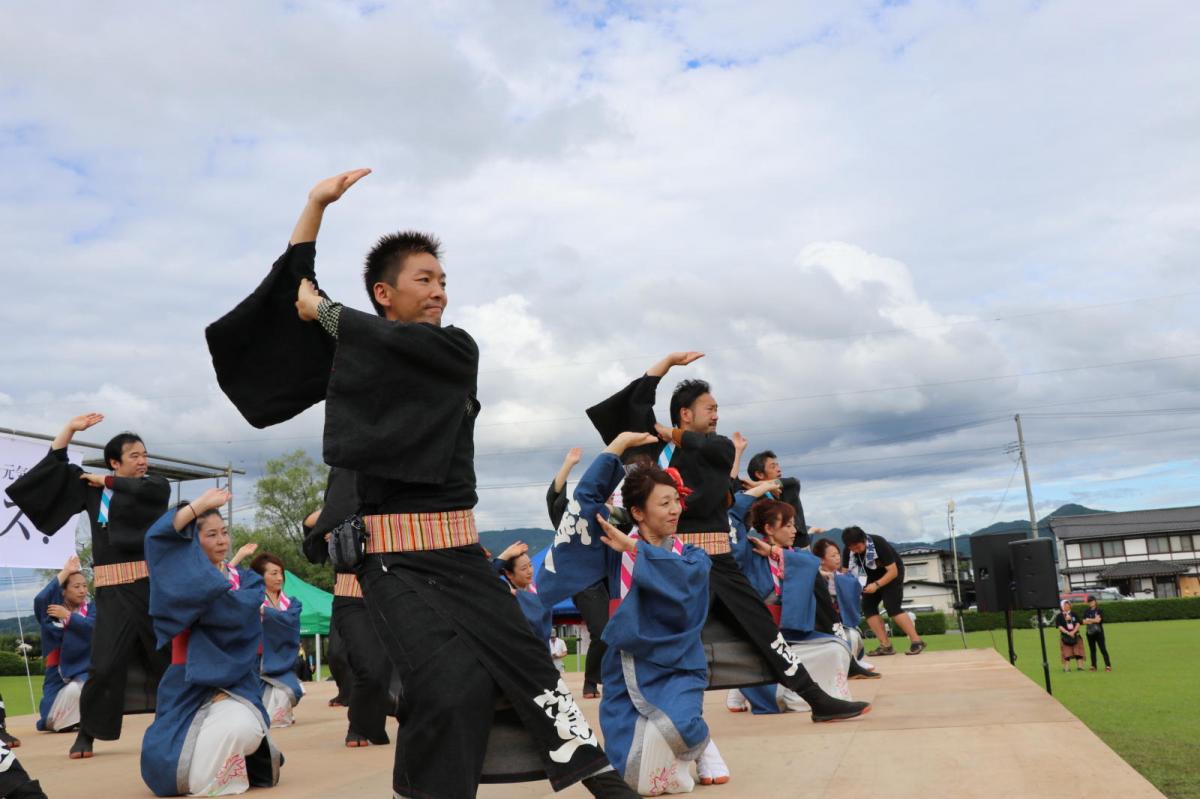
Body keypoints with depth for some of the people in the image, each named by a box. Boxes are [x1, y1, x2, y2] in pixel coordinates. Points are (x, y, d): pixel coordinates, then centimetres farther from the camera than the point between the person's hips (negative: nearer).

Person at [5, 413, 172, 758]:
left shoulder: (157, 485, 8)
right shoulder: (92, 488, 12)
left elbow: (141, 490, -14)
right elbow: (54, 465, 14)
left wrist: (106, 482, 0)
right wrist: (70, 428, 9)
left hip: (153, 583, 0)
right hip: (114, 589, 0)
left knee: (170, 654, 4)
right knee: (105, 662, -5)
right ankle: (87, 733, 10)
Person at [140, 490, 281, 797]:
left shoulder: (247, 580, 8)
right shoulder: (180, 576, 5)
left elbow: (235, 611, -16)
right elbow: (157, 536, -15)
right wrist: (201, 502, -12)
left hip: (234, 683, 0)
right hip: (187, 686, 0)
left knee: (239, 728, -33)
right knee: (167, 772, -18)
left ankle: (234, 769, 4)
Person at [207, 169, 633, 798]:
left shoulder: (458, 350, 5)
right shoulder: (355, 353, 6)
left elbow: (389, 341, -12)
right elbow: (294, 286, 3)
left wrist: (321, 309, 1)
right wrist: (317, 203, -1)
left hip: (457, 550, 3)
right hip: (391, 555, -2)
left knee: (526, 665, 7)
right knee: (453, 685, -17)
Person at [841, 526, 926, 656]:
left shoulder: (879, 544, -31)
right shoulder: (848, 551, -16)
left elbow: (893, 571, -29)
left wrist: (877, 585, -40)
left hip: (892, 573, -6)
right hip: (873, 575, 6)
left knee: (892, 607, -22)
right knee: (867, 607, -9)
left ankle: (917, 641, -17)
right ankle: (886, 646, -8)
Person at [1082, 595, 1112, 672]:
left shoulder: (1099, 610, -1)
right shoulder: (1086, 612, 11)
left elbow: (1098, 620, -14)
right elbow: (1084, 622, 0)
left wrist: (1089, 620, -6)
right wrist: (1093, 620, -13)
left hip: (1099, 632, -4)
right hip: (1090, 633, 4)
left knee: (1103, 649, -7)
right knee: (1092, 650, 7)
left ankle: (1108, 665, -9)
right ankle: (1093, 666, 11)